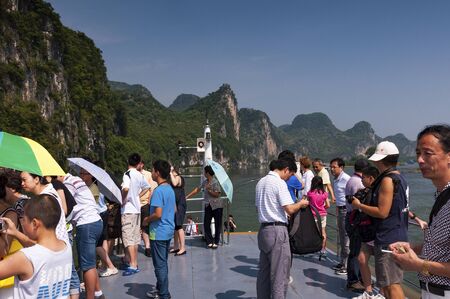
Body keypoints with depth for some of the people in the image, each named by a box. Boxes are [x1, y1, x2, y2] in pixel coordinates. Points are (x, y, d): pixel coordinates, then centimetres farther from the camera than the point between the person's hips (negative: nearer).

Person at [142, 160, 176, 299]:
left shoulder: (158, 190, -19)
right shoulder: (170, 189, 9)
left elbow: (158, 214, -25)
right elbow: (174, 209, 16)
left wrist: (147, 220, -8)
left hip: (158, 232, -9)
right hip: (168, 231, 9)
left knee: (160, 265, 1)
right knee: (163, 263, 19)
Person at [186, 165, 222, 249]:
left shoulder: (215, 182, -13)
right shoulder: (205, 182, 7)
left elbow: (217, 194, -16)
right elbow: (197, 189, 15)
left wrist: (209, 190, -17)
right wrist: (187, 197, 18)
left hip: (216, 206, -6)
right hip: (208, 206, 6)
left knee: (217, 225, 3)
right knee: (206, 224, 2)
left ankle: (216, 242, 13)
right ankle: (210, 242, 10)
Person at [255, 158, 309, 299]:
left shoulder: (261, 182, 14)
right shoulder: (280, 183, -13)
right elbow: (290, 209, -17)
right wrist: (300, 204, 0)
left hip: (263, 229, 9)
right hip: (277, 230, -9)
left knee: (264, 271, 16)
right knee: (280, 273, 0)